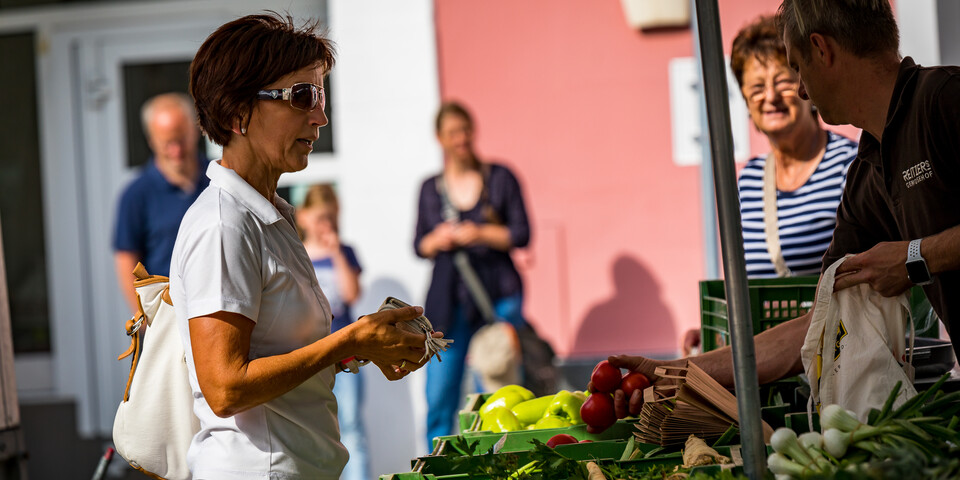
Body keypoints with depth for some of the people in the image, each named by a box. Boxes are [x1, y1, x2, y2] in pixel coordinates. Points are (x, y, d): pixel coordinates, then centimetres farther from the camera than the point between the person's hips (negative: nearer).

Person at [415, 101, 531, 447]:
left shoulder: (500, 178, 6)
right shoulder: (430, 188, 13)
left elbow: (521, 235, 2)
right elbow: (419, 246, 15)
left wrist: (481, 234, -13)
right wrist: (436, 240, -6)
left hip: (498, 295, -2)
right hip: (449, 299, 2)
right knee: (439, 401, -2)